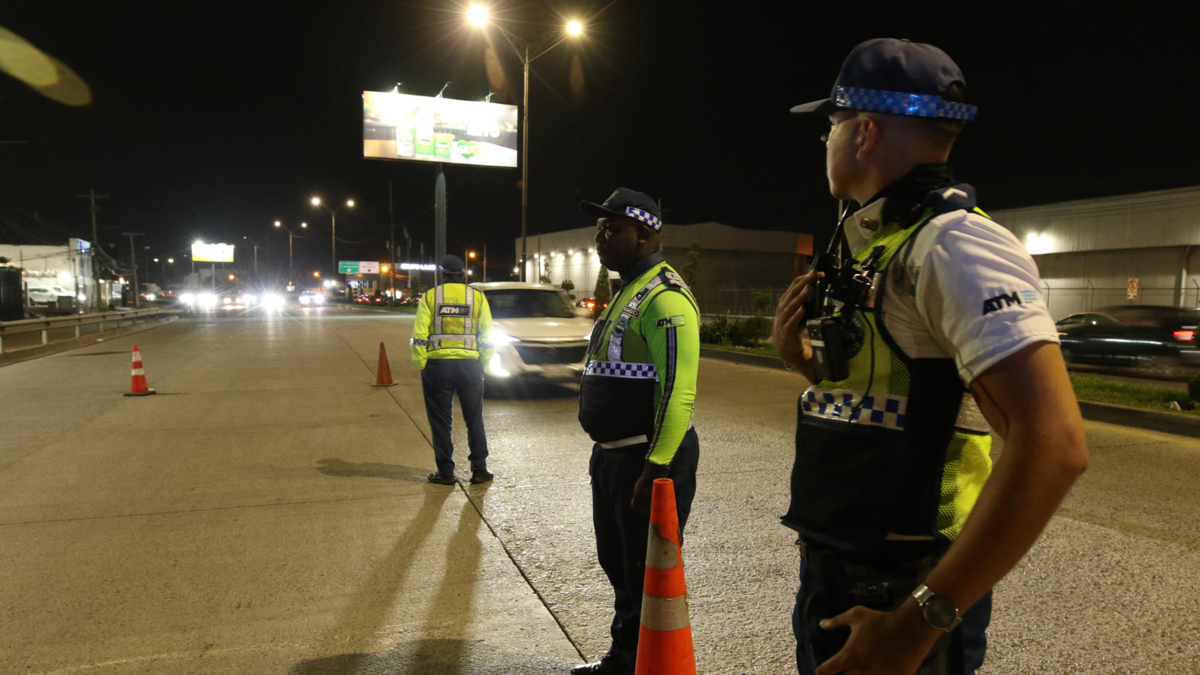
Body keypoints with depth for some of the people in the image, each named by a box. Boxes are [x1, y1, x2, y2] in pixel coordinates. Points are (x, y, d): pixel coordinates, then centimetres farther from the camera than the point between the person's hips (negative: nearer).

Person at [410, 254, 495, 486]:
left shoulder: (430, 296, 1)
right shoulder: (478, 297, 4)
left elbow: (420, 336, -5)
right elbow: (487, 337, 2)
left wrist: (421, 365, 1)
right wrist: (483, 365, 8)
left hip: (437, 364, -1)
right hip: (470, 364, 1)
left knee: (440, 421, 8)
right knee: (474, 419, 11)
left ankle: (445, 472, 12)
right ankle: (479, 469, 13)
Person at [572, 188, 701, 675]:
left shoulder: (665, 298, -18)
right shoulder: (629, 291, 15)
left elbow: (678, 393, -25)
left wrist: (655, 469, -26)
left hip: (649, 461, -10)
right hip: (613, 454, 10)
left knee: (648, 579, 4)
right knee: (617, 564, 22)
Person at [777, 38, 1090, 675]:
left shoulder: (953, 242, -17)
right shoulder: (877, 246, 12)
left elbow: (1052, 443, -27)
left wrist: (921, 620, -25)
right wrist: (800, 356, 1)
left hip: (899, 599, -8)